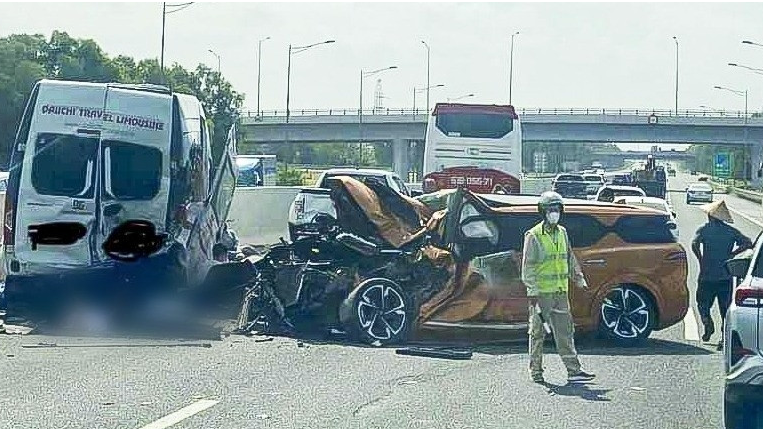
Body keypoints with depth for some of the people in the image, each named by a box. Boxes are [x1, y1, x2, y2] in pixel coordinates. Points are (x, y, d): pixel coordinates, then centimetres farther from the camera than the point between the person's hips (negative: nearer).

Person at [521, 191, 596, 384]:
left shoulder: (562, 233, 12)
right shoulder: (534, 236, -7)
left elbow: (570, 258, 23)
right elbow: (528, 265, -9)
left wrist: (579, 278, 20)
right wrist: (532, 290, -15)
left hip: (560, 291, 5)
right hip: (541, 292, -5)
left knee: (565, 331, 3)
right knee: (538, 333, 3)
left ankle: (573, 370, 1)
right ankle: (536, 371, 11)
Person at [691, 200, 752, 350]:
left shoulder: (704, 229, -3)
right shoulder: (731, 231, 5)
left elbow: (694, 244, -20)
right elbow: (747, 243, -4)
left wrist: (701, 259, -7)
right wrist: (731, 254, 0)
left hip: (707, 276, -2)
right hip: (726, 277, 2)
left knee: (703, 303, 13)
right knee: (725, 309, 8)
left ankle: (708, 323, -13)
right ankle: (725, 338, 3)